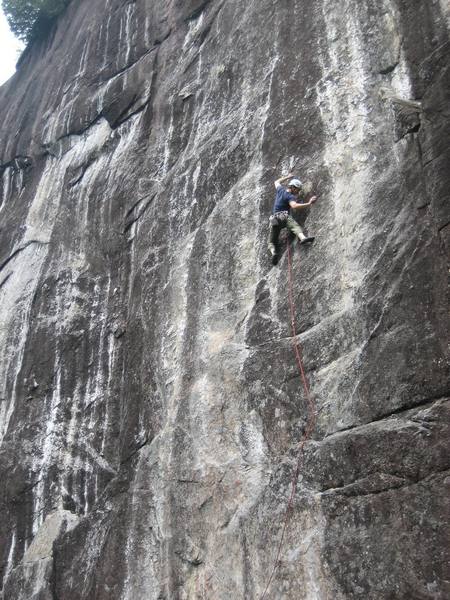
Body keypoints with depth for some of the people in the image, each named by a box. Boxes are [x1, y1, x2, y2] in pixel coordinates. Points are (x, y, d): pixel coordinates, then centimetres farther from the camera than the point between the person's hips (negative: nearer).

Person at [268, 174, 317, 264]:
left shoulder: (280, 189, 19)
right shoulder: (290, 196, -2)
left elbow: (277, 182, 42)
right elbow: (294, 206, -22)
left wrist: (287, 177, 51)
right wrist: (309, 203, -23)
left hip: (274, 219, 6)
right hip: (284, 216, -6)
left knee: (272, 242, 2)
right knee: (295, 226, -29)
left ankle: (273, 252, -29)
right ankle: (303, 238, -59)